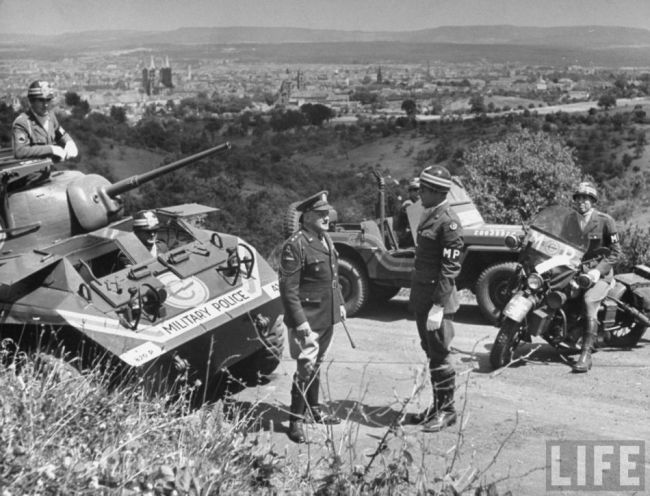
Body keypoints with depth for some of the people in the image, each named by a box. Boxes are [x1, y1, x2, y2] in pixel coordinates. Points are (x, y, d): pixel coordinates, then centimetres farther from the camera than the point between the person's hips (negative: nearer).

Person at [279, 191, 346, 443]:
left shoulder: (326, 239, 9)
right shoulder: (295, 245, -18)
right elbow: (288, 288, -20)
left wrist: (340, 303, 17)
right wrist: (300, 321, -22)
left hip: (327, 316, 8)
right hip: (307, 318, -8)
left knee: (317, 364, 19)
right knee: (306, 367, -6)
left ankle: (313, 408, 34)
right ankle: (295, 420, 6)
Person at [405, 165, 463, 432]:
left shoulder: (448, 222, -16)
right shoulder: (428, 215, 13)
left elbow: (450, 267, -19)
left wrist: (438, 305, -21)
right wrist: (417, 296, 17)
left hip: (437, 299, -9)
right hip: (422, 297, 9)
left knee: (439, 355, -1)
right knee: (430, 352, 15)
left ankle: (447, 410, 11)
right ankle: (437, 405, 26)